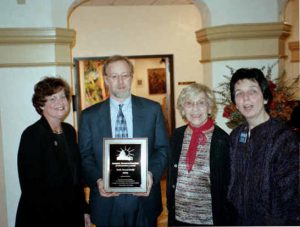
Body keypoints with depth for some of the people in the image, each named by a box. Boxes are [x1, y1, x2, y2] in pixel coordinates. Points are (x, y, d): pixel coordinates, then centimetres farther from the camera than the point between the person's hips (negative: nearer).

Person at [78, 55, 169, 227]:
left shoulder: (153, 109, 0)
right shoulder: (89, 116, 1)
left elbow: (163, 149, 2)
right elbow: (85, 156, 2)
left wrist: (151, 174, -15)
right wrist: (98, 180, -15)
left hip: (144, 198, 1)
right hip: (106, 201, 0)